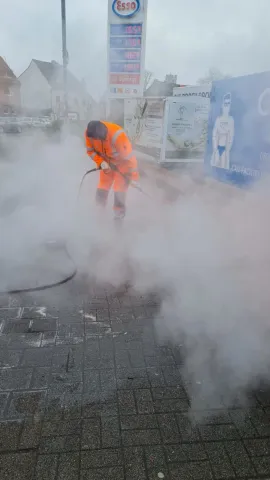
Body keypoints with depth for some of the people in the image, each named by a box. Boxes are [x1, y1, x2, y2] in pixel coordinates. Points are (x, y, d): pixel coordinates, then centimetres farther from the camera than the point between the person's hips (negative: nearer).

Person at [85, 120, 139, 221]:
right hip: (106, 163, 5)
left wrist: (134, 177, -25)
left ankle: (119, 214, 9)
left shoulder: (117, 136, -39)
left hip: (122, 163, -5)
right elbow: (90, 150, -6)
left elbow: (129, 157, -31)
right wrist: (101, 162, -22)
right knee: (101, 190, 7)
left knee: (119, 191, -9)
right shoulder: (89, 133, -23)